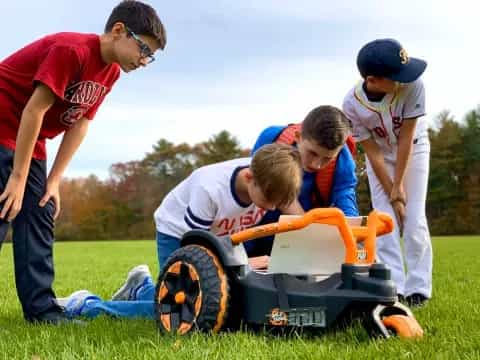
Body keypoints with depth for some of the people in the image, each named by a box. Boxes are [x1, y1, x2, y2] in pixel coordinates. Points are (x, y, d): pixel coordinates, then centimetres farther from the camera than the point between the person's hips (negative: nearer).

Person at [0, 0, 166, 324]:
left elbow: (80, 124, 4)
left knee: (39, 219, 3)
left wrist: (54, 181, -1)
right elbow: (34, 110, -24)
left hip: (31, 142, 9)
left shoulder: (111, 72, 4)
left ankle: (41, 309, 3)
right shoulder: (71, 50, -24)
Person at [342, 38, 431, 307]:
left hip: (413, 151, -1)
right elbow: (374, 153, -20)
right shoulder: (352, 105, -29)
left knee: (414, 219, -8)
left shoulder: (412, 85, -34)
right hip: (381, 156, 1)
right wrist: (392, 195, -19)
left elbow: (406, 139, -25)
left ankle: (418, 289, 0)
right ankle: (394, 289, -3)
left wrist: (399, 187, -19)